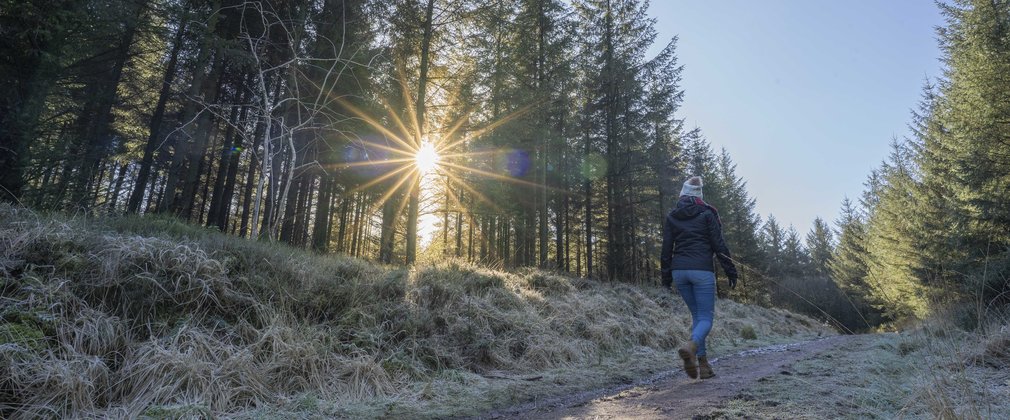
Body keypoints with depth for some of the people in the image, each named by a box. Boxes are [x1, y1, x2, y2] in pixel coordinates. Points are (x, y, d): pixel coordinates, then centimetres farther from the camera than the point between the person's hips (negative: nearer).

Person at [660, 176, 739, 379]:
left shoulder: (671, 217, 10)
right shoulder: (707, 213, 2)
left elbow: (666, 248, 8)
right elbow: (719, 245, -2)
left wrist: (666, 276, 12)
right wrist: (731, 271, 3)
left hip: (679, 270, 4)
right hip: (702, 270, -4)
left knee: (697, 315, 15)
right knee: (706, 317, 1)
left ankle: (702, 364, 9)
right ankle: (691, 346, -30)